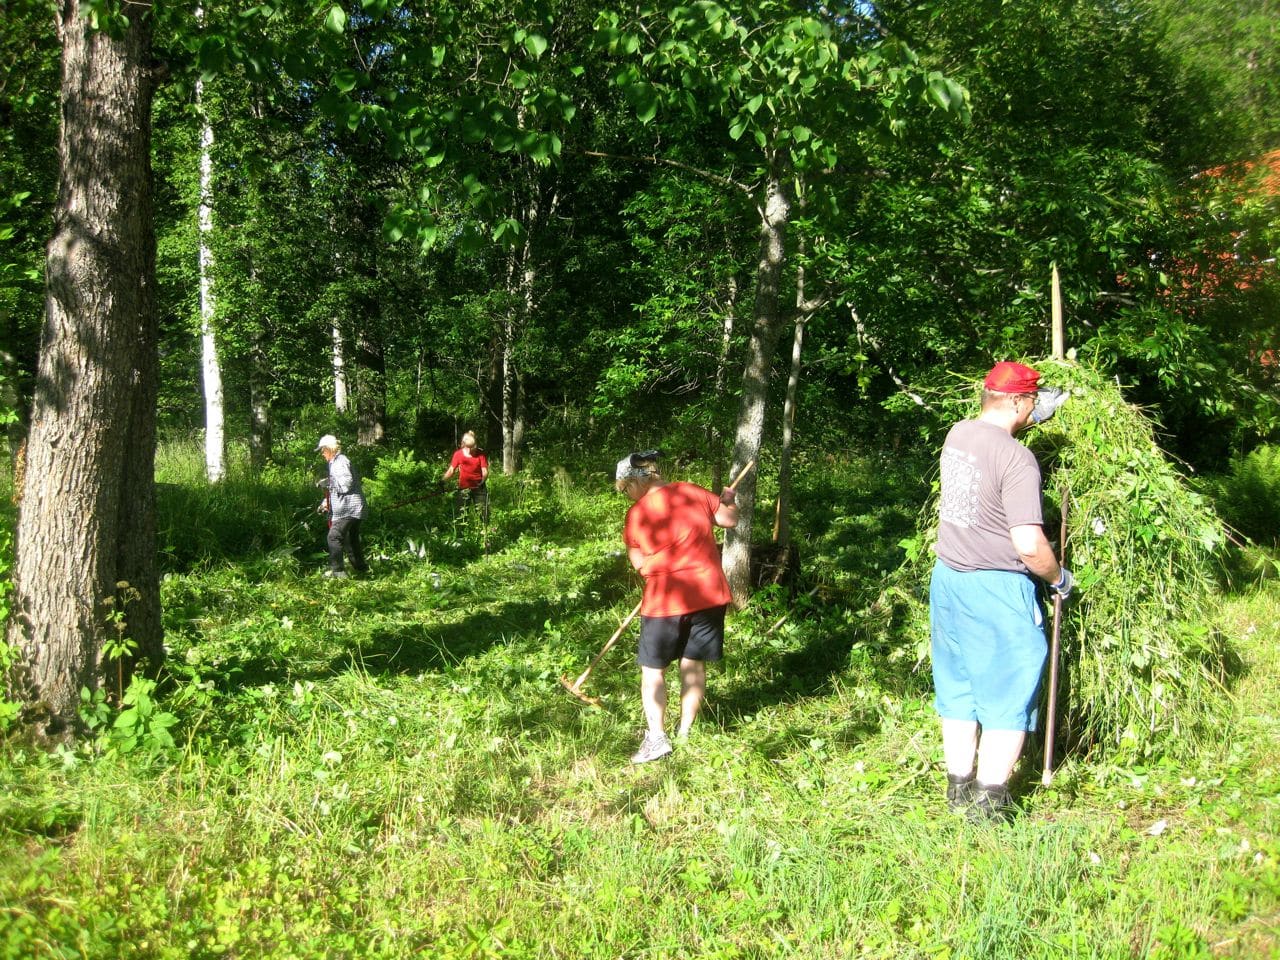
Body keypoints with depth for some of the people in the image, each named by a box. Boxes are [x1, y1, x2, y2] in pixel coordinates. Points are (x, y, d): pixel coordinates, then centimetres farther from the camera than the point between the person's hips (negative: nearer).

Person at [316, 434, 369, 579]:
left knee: (334, 537, -10)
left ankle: (337, 570, -10)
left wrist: (327, 482, -13)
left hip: (347, 508, -11)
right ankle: (361, 568, 27)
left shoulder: (340, 462, -13)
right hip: (353, 508, 11)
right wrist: (326, 502, 19)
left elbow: (346, 484, -23)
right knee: (352, 538, 18)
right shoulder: (336, 462, 20)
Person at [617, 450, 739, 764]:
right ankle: (685, 733, 20)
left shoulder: (636, 515, -6)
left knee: (653, 670, 9)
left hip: (664, 601, -3)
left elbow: (639, 564, 2)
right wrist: (728, 500, 25)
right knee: (694, 665, 13)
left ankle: (657, 736, -1)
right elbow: (730, 519, 5)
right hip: (708, 594, 3)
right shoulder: (692, 492, -2)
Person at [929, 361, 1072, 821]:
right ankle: (988, 801, 8)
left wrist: (1034, 416, 30)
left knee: (957, 688, 17)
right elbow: (1029, 544, -22)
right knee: (1007, 695, 5)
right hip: (996, 590, -7)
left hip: (947, 578, 8)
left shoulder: (957, 434, 3)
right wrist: (1058, 577, -4)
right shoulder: (1016, 458, -19)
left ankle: (959, 787, 28)